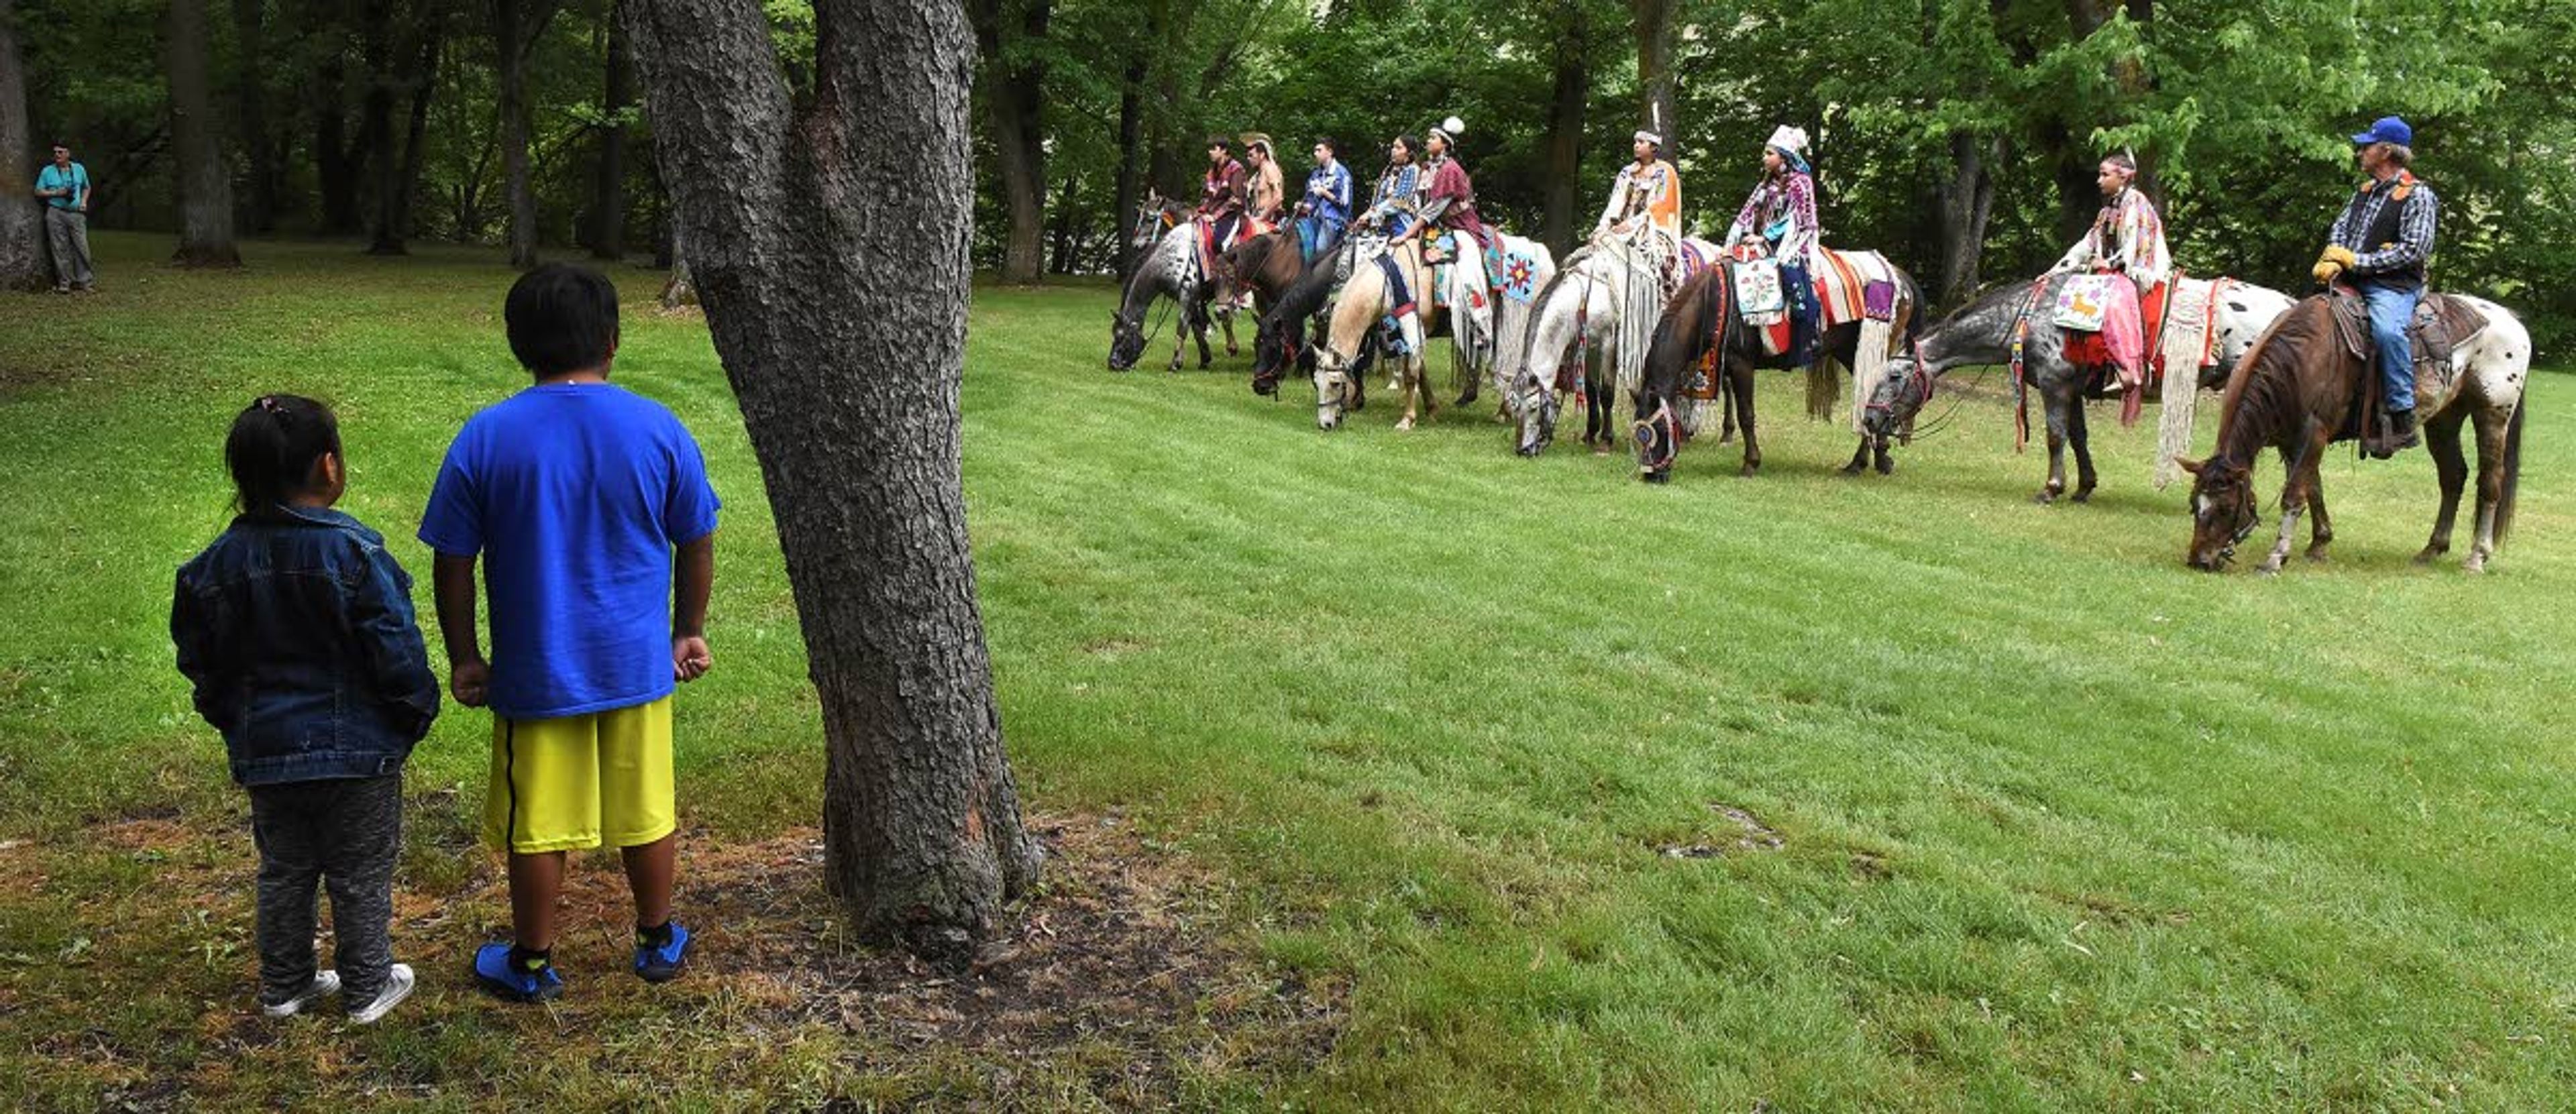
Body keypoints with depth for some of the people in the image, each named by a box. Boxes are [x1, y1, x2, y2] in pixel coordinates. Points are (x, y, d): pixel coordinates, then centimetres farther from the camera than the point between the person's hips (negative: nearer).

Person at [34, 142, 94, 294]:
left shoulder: (79, 169, 12)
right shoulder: (47, 171, 6)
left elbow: (86, 188, 23)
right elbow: (38, 191, 6)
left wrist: (84, 201, 5)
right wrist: (56, 193, -9)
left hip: (76, 213, 1)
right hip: (56, 213, -1)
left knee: (81, 247, -4)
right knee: (60, 249, -2)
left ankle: (84, 281, 2)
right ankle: (64, 283, 2)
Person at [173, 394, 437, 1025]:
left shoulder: (220, 562, -3)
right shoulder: (354, 553, -18)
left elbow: (201, 660, 7)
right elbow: (396, 651, -16)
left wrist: (233, 722, 20)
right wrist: (417, 714, -1)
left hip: (265, 751, 4)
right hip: (357, 747, -4)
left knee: (283, 872, 19)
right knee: (360, 876, 10)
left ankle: (283, 986, 31)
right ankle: (367, 989, 21)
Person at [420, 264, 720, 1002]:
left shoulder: (485, 437, -9)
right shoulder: (658, 429, -6)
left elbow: (453, 563, -5)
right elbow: (697, 546, 3)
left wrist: (463, 657, 7)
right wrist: (688, 632, 16)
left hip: (535, 670, -1)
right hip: (638, 663, 2)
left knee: (536, 826, 11)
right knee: (647, 812, 16)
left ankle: (532, 963, 26)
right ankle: (658, 942, 32)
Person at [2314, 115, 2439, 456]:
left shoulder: (2417, 195, -4)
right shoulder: (2366, 191, 20)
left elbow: (2414, 248, -13)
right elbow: (2340, 228, 18)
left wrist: (2359, 261, -15)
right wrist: (2333, 259, -4)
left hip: (2394, 285, -9)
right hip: (2351, 282, 9)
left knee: (2387, 330, -35)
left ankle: (2403, 420, -34)